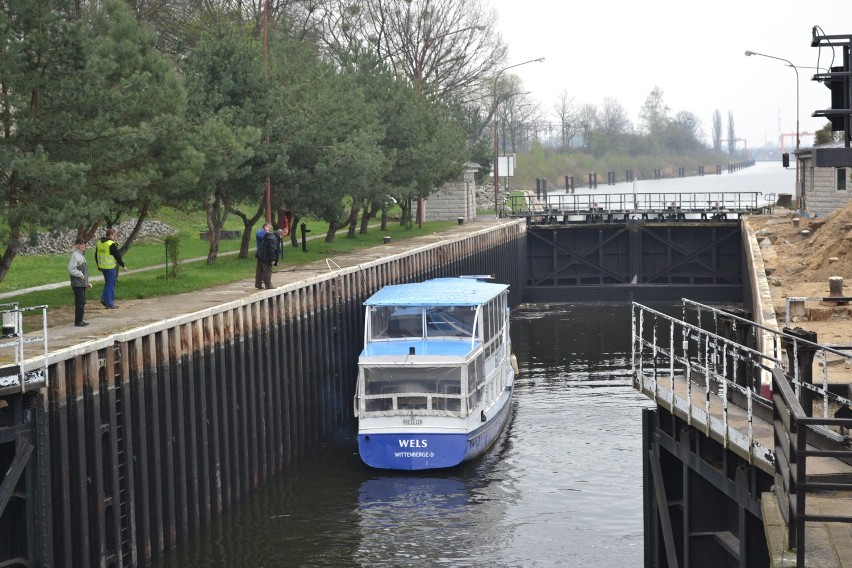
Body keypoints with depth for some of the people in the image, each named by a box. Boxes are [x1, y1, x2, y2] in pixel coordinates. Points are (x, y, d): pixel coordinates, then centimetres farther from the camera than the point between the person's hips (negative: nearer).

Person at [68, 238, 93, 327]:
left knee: (82, 303, 13)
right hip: (77, 284, -10)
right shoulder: (75, 255, -13)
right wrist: (80, 274, -14)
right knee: (80, 303, -9)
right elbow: (71, 269, -20)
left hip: (82, 283, 10)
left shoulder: (82, 255, 17)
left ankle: (80, 320, 20)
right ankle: (78, 321, -5)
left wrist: (87, 283, 22)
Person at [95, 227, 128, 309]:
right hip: (110, 267, -8)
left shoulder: (99, 243, 8)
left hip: (102, 266, 8)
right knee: (110, 284, 0)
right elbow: (118, 256, -15)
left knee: (108, 283, 22)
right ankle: (109, 303, 4)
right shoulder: (111, 244, -17)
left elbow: (96, 255, 18)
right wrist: (123, 266, -7)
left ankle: (104, 298, 16)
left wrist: (98, 265, 30)